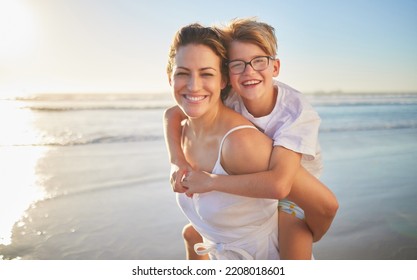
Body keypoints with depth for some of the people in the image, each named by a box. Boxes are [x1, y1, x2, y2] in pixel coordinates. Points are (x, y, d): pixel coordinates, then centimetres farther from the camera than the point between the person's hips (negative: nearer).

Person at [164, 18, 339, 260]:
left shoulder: (297, 113, -33)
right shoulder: (229, 98, -20)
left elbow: (278, 184, -44)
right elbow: (173, 114, -10)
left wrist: (210, 181, -36)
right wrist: (178, 162, -24)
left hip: (295, 193, -4)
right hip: (248, 189, 4)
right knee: (192, 234, 12)